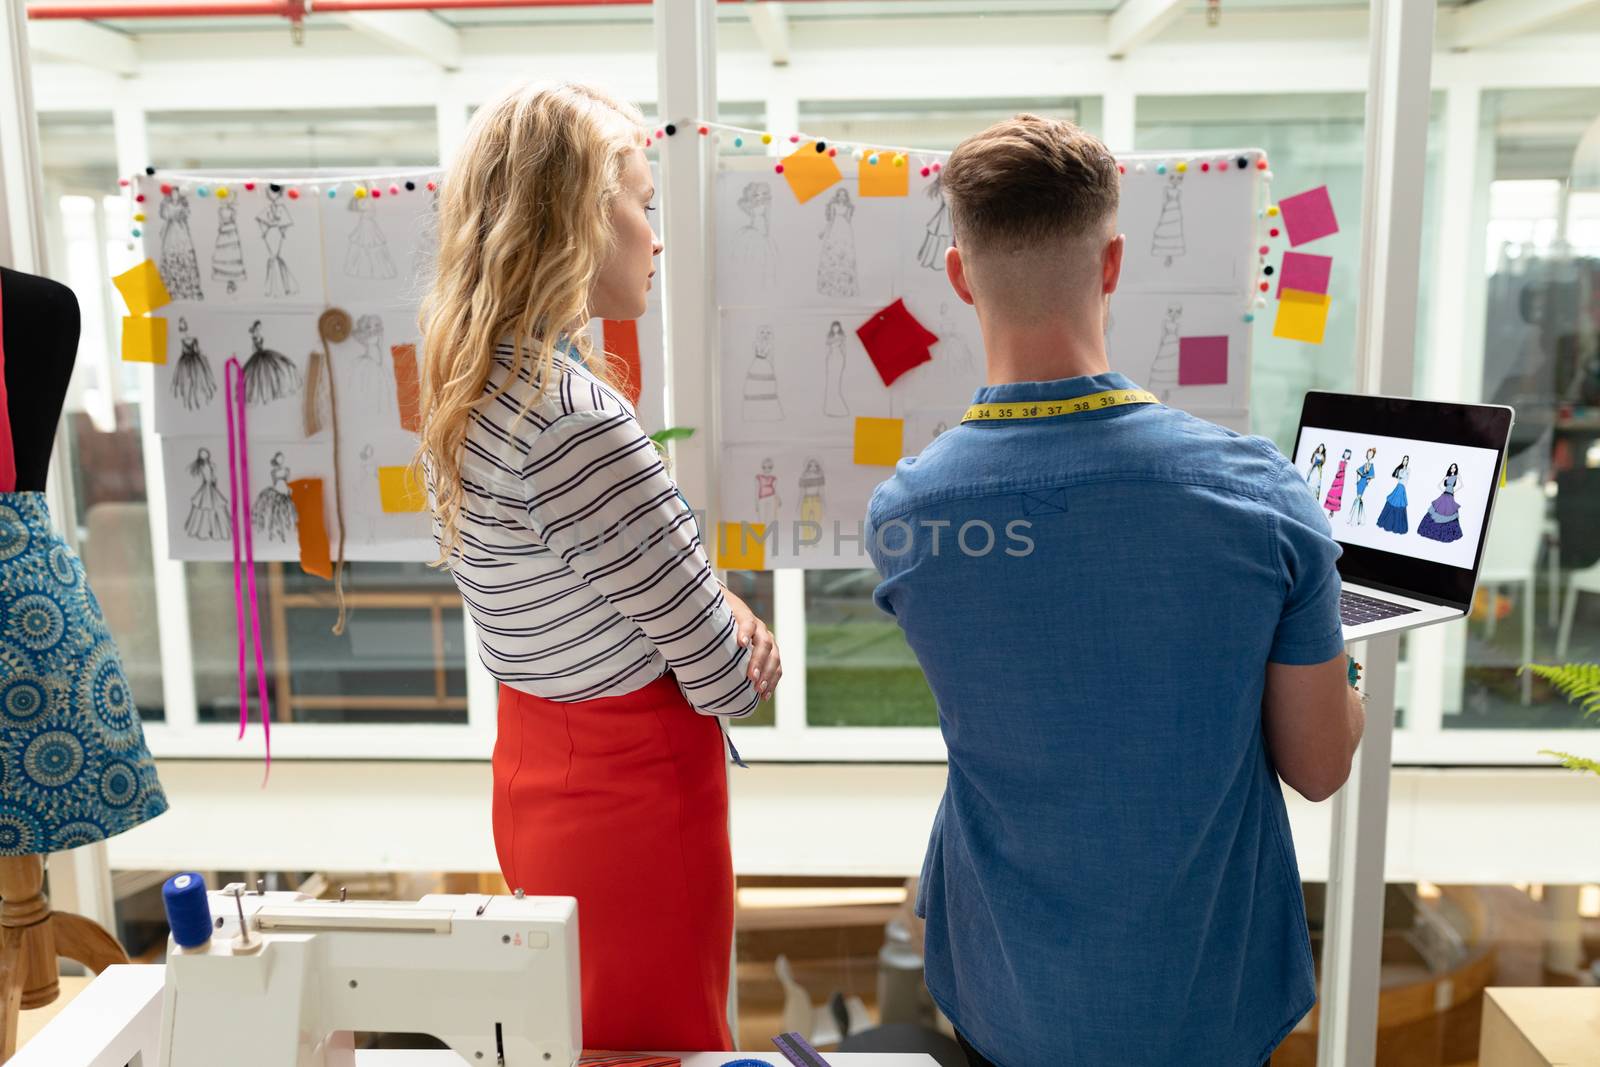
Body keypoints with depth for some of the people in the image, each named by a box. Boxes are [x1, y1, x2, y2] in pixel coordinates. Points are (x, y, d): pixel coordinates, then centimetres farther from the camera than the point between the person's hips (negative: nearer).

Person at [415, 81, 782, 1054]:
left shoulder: (467, 390, 1)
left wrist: (711, 601, -4)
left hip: (538, 768, 9)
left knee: (586, 1037, 26)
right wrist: (752, 655, 1)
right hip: (635, 796, -9)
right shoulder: (574, 420, -28)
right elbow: (724, 679, -21)